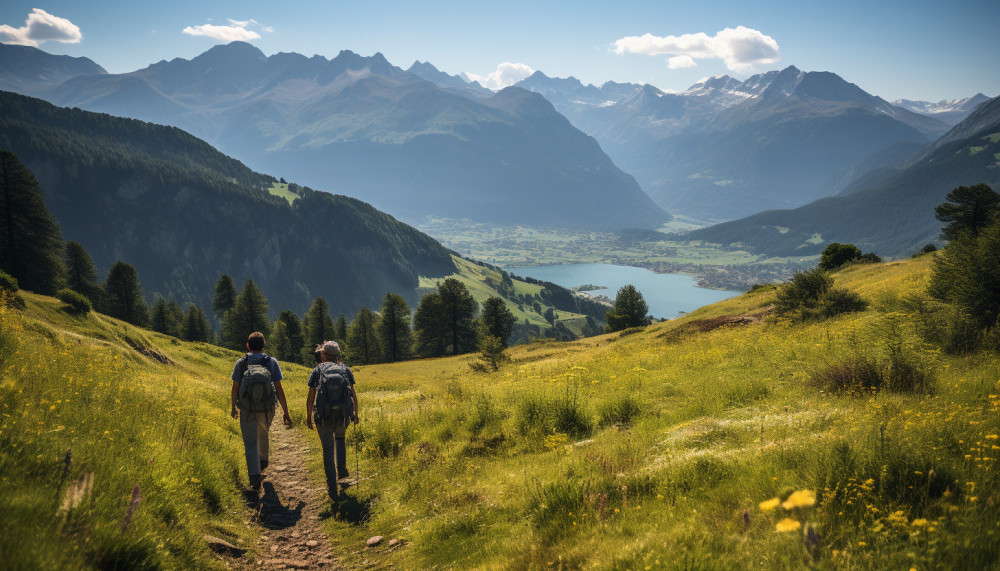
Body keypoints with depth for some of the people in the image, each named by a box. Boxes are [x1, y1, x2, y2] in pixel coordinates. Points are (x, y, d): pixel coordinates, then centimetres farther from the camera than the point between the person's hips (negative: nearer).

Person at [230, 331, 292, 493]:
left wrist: (233, 407, 18)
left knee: (250, 444, 3)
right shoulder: (271, 362, -5)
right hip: (266, 410, 1)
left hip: (246, 410, -1)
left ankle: (254, 478, -8)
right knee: (263, 434, 29)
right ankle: (263, 460, 53)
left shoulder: (241, 363, -3)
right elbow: (279, 389, -8)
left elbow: (235, 388, 1)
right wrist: (286, 412, -4)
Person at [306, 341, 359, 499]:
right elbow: (353, 395, 10)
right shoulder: (345, 369, 11)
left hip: (324, 416, -2)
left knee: (328, 450, 12)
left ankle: (332, 489, 10)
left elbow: (310, 397, 4)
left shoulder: (317, 370, 7)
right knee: (340, 438, 33)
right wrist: (355, 413, 23)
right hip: (343, 415, 2)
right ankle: (342, 473, 25)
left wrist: (308, 417, 16)